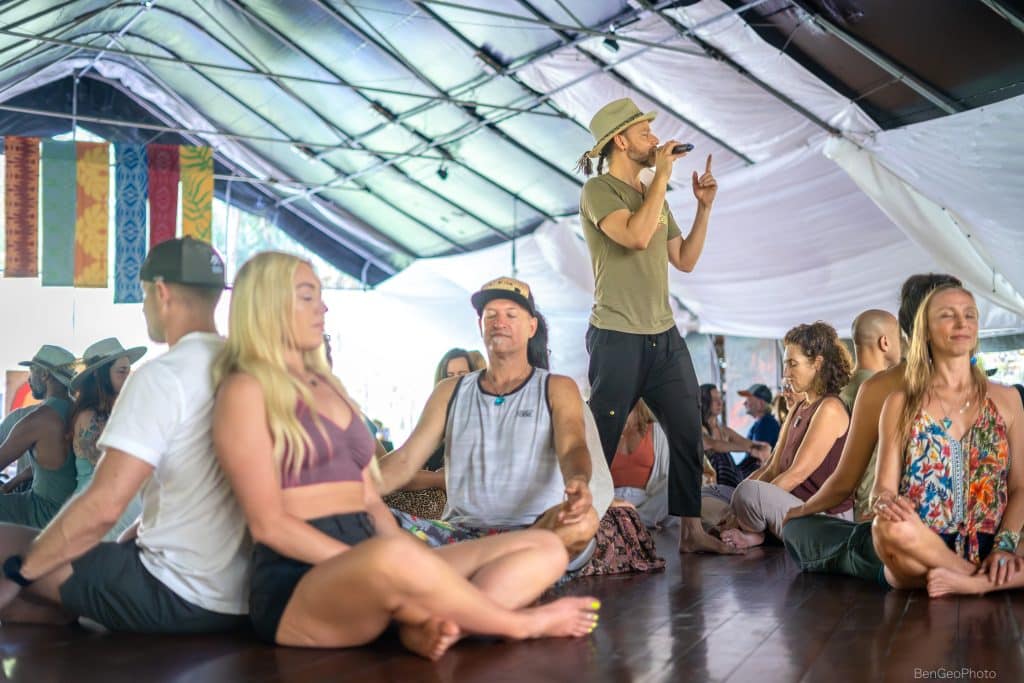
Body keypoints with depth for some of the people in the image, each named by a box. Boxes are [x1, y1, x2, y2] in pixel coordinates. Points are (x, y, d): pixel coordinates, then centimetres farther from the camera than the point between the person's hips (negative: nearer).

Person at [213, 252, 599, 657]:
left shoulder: (330, 386, 22)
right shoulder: (246, 389, -1)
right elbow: (268, 523, -10)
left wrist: (418, 564, -2)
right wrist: (369, 569, -19)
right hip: (297, 585, -8)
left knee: (546, 548, -4)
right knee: (393, 559, -42)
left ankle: (431, 626, -32)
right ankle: (520, 623, -13)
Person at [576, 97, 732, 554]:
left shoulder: (654, 196, 17)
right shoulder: (599, 190, -6)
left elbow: (685, 260, 18)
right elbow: (636, 236, -24)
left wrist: (704, 207, 9)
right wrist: (663, 174, -14)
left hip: (665, 337, 8)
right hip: (617, 338, -7)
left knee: (689, 434, 5)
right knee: (599, 443, -2)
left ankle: (692, 531, 12)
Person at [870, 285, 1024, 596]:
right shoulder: (901, 403, 7)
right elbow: (884, 486, 2)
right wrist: (886, 503, -23)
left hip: (987, 551, 1)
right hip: (920, 552, 0)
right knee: (891, 529, -36)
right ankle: (991, 581, -15)